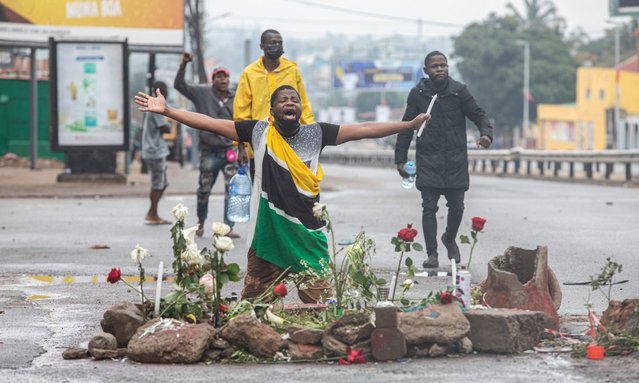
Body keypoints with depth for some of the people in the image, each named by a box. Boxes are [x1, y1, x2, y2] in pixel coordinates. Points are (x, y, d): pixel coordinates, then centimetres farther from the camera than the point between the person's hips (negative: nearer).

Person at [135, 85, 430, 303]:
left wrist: (409, 125, -2)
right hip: (267, 233, 0)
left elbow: (363, 130, 3)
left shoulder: (316, 133, 4)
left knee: (320, 301, -1)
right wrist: (166, 110, -2)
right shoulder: (259, 131, 3)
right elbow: (209, 124, 3)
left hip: (307, 232, 0)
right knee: (252, 301, 6)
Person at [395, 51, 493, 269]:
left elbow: (478, 115, 5)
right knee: (429, 207, -4)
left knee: (457, 207, 5)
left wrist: (486, 133, -17)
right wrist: (400, 158, 6)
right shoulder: (417, 94, 3)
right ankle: (431, 253, 3)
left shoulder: (458, 91, 2)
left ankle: (449, 239, 34)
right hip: (428, 162, 0)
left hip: (455, 161, 1)